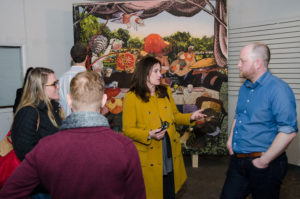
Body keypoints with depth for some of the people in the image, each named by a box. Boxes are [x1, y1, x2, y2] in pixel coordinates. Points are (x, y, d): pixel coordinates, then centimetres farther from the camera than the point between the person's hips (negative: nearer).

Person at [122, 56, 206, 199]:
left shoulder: (166, 91, 7)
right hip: (149, 156, -5)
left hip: (170, 152, 5)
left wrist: (190, 117, -2)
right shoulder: (132, 97, -11)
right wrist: (149, 135, -23)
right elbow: (127, 129, -9)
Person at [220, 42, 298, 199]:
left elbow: (288, 131, -24)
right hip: (238, 160, 8)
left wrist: (264, 161, -20)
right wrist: (231, 138, 10)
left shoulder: (278, 89, -18)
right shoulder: (244, 88, 9)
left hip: (264, 165, -7)